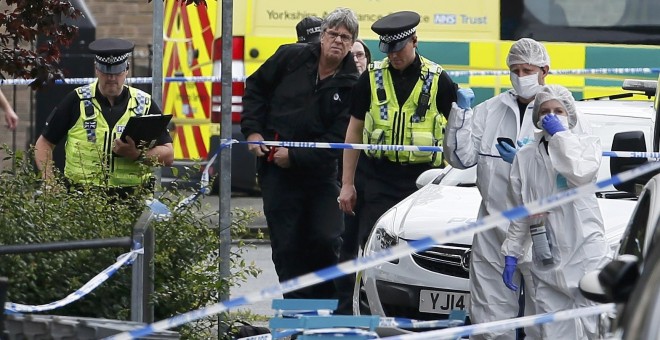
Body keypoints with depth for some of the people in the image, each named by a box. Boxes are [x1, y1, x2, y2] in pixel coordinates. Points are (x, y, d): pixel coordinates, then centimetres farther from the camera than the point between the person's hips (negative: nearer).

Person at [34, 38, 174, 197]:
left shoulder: (144, 105, 9)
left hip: (131, 196, 1)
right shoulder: (76, 101, 7)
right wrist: (49, 184, -3)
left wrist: (137, 154, -13)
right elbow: (44, 144, 11)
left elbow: (168, 154, 7)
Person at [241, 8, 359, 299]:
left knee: (327, 240, -9)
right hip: (276, 169, 0)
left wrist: (294, 156, -16)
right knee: (286, 244, 0)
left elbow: (337, 139, -9)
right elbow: (255, 87, 13)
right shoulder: (291, 57, -1)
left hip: (320, 172, 0)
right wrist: (252, 130, 1)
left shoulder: (351, 86, -4)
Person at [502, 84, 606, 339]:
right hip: (546, 259, 3)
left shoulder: (586, 144, 5)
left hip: (585, 252, -3)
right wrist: (511, 255, 10)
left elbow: (581, 173, -19)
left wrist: (561, 135, -10)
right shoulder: (526, 157, 13)